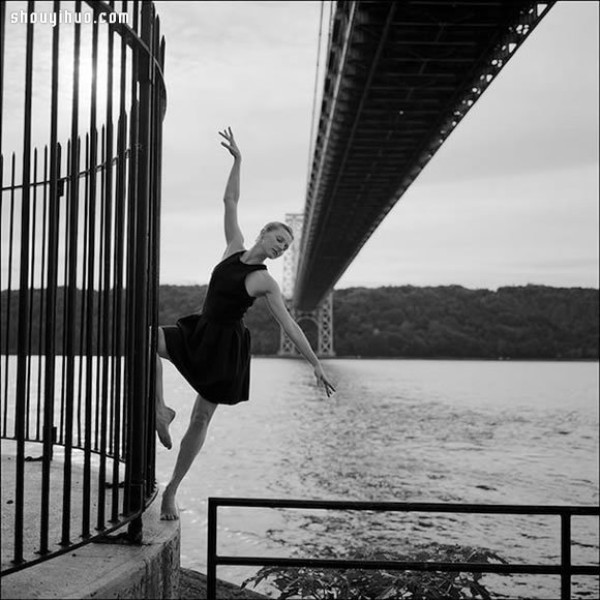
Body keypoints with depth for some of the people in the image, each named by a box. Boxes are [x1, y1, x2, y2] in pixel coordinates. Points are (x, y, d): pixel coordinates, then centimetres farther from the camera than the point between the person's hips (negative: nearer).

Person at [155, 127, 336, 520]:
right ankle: (161, 409, -15)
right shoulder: (235, 248, 1)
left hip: (226, 347, -4)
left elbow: (289, 325, -11)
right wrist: (238, 160, -4)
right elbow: (231, 201, 2)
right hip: (199, 333, 5)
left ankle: (172, 491, 7)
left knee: (202, 418, -3)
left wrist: (316, 363, -15)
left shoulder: (265, 282, -11)